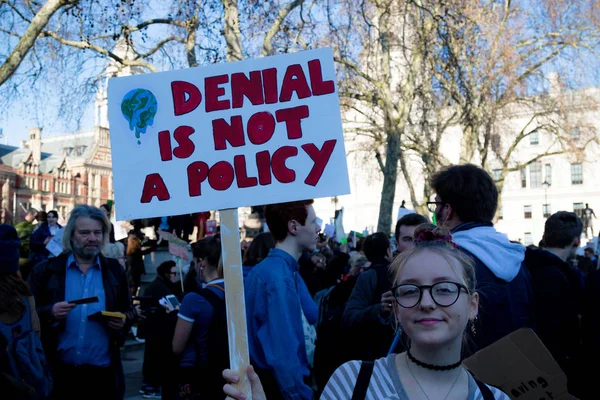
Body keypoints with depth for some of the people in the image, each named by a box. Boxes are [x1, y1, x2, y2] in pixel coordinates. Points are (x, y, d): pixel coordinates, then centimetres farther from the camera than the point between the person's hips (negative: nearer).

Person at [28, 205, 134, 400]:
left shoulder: (115, 271, 7)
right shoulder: (45, 270, 1)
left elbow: (128, 311, 12)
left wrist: (123, 320, -9)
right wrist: (50, 313, -18)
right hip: (58, 373, -1)